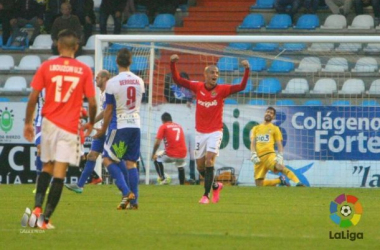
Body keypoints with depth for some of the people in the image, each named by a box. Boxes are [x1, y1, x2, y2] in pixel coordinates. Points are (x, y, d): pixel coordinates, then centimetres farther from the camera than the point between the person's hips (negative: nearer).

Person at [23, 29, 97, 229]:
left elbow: (33, 97, -2)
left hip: (49, 123, 2)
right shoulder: (85, 71, -1)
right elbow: (92, 103, -1)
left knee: (47, 167, 18)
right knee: (59, 173, -2)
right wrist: (91, 123, 17)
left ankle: (37, 208, 0)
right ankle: (45, 218, -7)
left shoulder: (46, 67, -1)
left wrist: (28, 123, 9)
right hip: (70, 127, -2)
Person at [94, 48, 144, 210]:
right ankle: (134, 201, 4)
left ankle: (126, 192, -13)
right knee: (131, 162, 9)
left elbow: (109, 109, -6)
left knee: (108, 159, 3)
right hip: (136, 125, 5)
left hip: (120, 126, -5)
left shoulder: (113, 82, -10)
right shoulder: (139, 81, 6)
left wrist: (103, 129, 5)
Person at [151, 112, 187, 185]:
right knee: (181, 167, 33)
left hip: (170, 155, -4)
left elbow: (157, 143, -4)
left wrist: (153, 154, 11)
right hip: (182, 154, 4)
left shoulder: (163, 127, 2)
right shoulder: (179, 126, 16)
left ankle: (163, 179, 12)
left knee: (157, 159, 25)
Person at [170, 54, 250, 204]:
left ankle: (206, 195, -12)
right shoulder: (198, 87, -1)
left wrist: (247, 70, -27)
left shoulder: (222, 90, -6)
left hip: (215, 132, -3)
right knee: (200, 166, 8)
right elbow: (177, 80, -1)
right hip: (200, 132, 3)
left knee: (209, 161, -18)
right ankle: (215, 186, 34)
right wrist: (173, 64, -15)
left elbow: (241, 86, -14)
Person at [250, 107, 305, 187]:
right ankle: (280, 181, 15)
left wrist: (280, 156, -10)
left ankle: (298, 183, -45)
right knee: (259, 184, -5)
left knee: (280, 166, -36)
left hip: (270, 154, -3)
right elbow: (253, 143, 11)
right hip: (259, 158, 3)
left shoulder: (275, 128, 14)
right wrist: (253, 154, -6)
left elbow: (279, 144, 7)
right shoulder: (256, 128, 20)